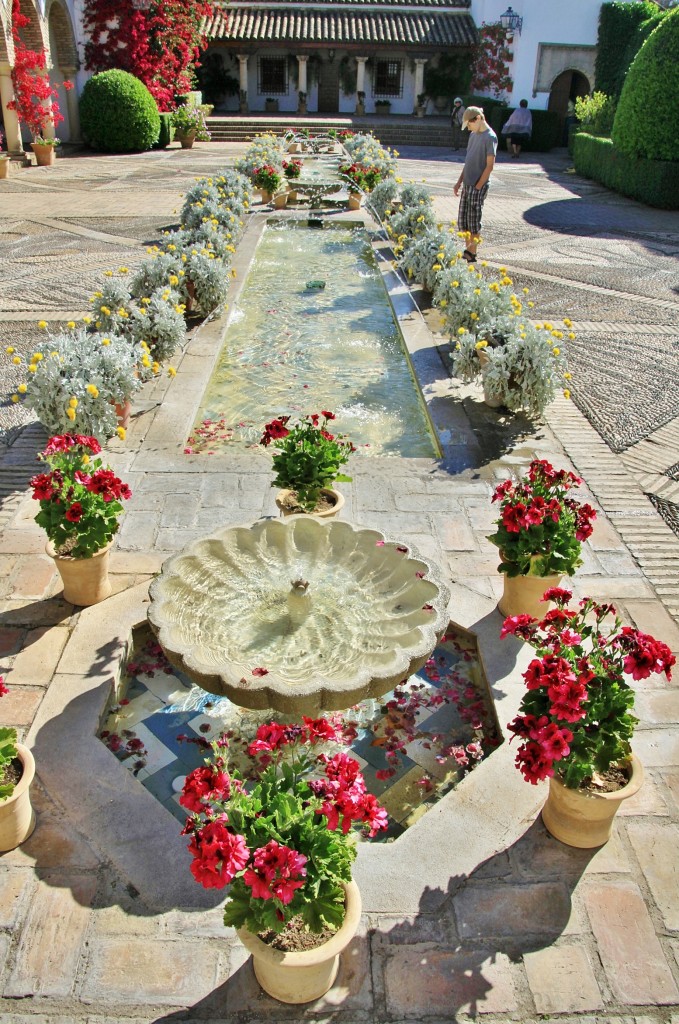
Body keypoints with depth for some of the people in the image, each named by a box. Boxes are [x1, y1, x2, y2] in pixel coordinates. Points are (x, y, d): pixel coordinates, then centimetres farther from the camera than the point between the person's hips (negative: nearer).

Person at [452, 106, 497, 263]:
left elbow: (489, 166, -14)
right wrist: (459, 182, 15)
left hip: (478, 186, -8)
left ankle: (472, 253, 8)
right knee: (463, 220, 10)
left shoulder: (490, 138, -12)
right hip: (467, 185, 8)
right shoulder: (474, 135, 13)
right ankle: (468, 249, 21)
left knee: (474, 221, -2)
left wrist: (477, 187, -16)